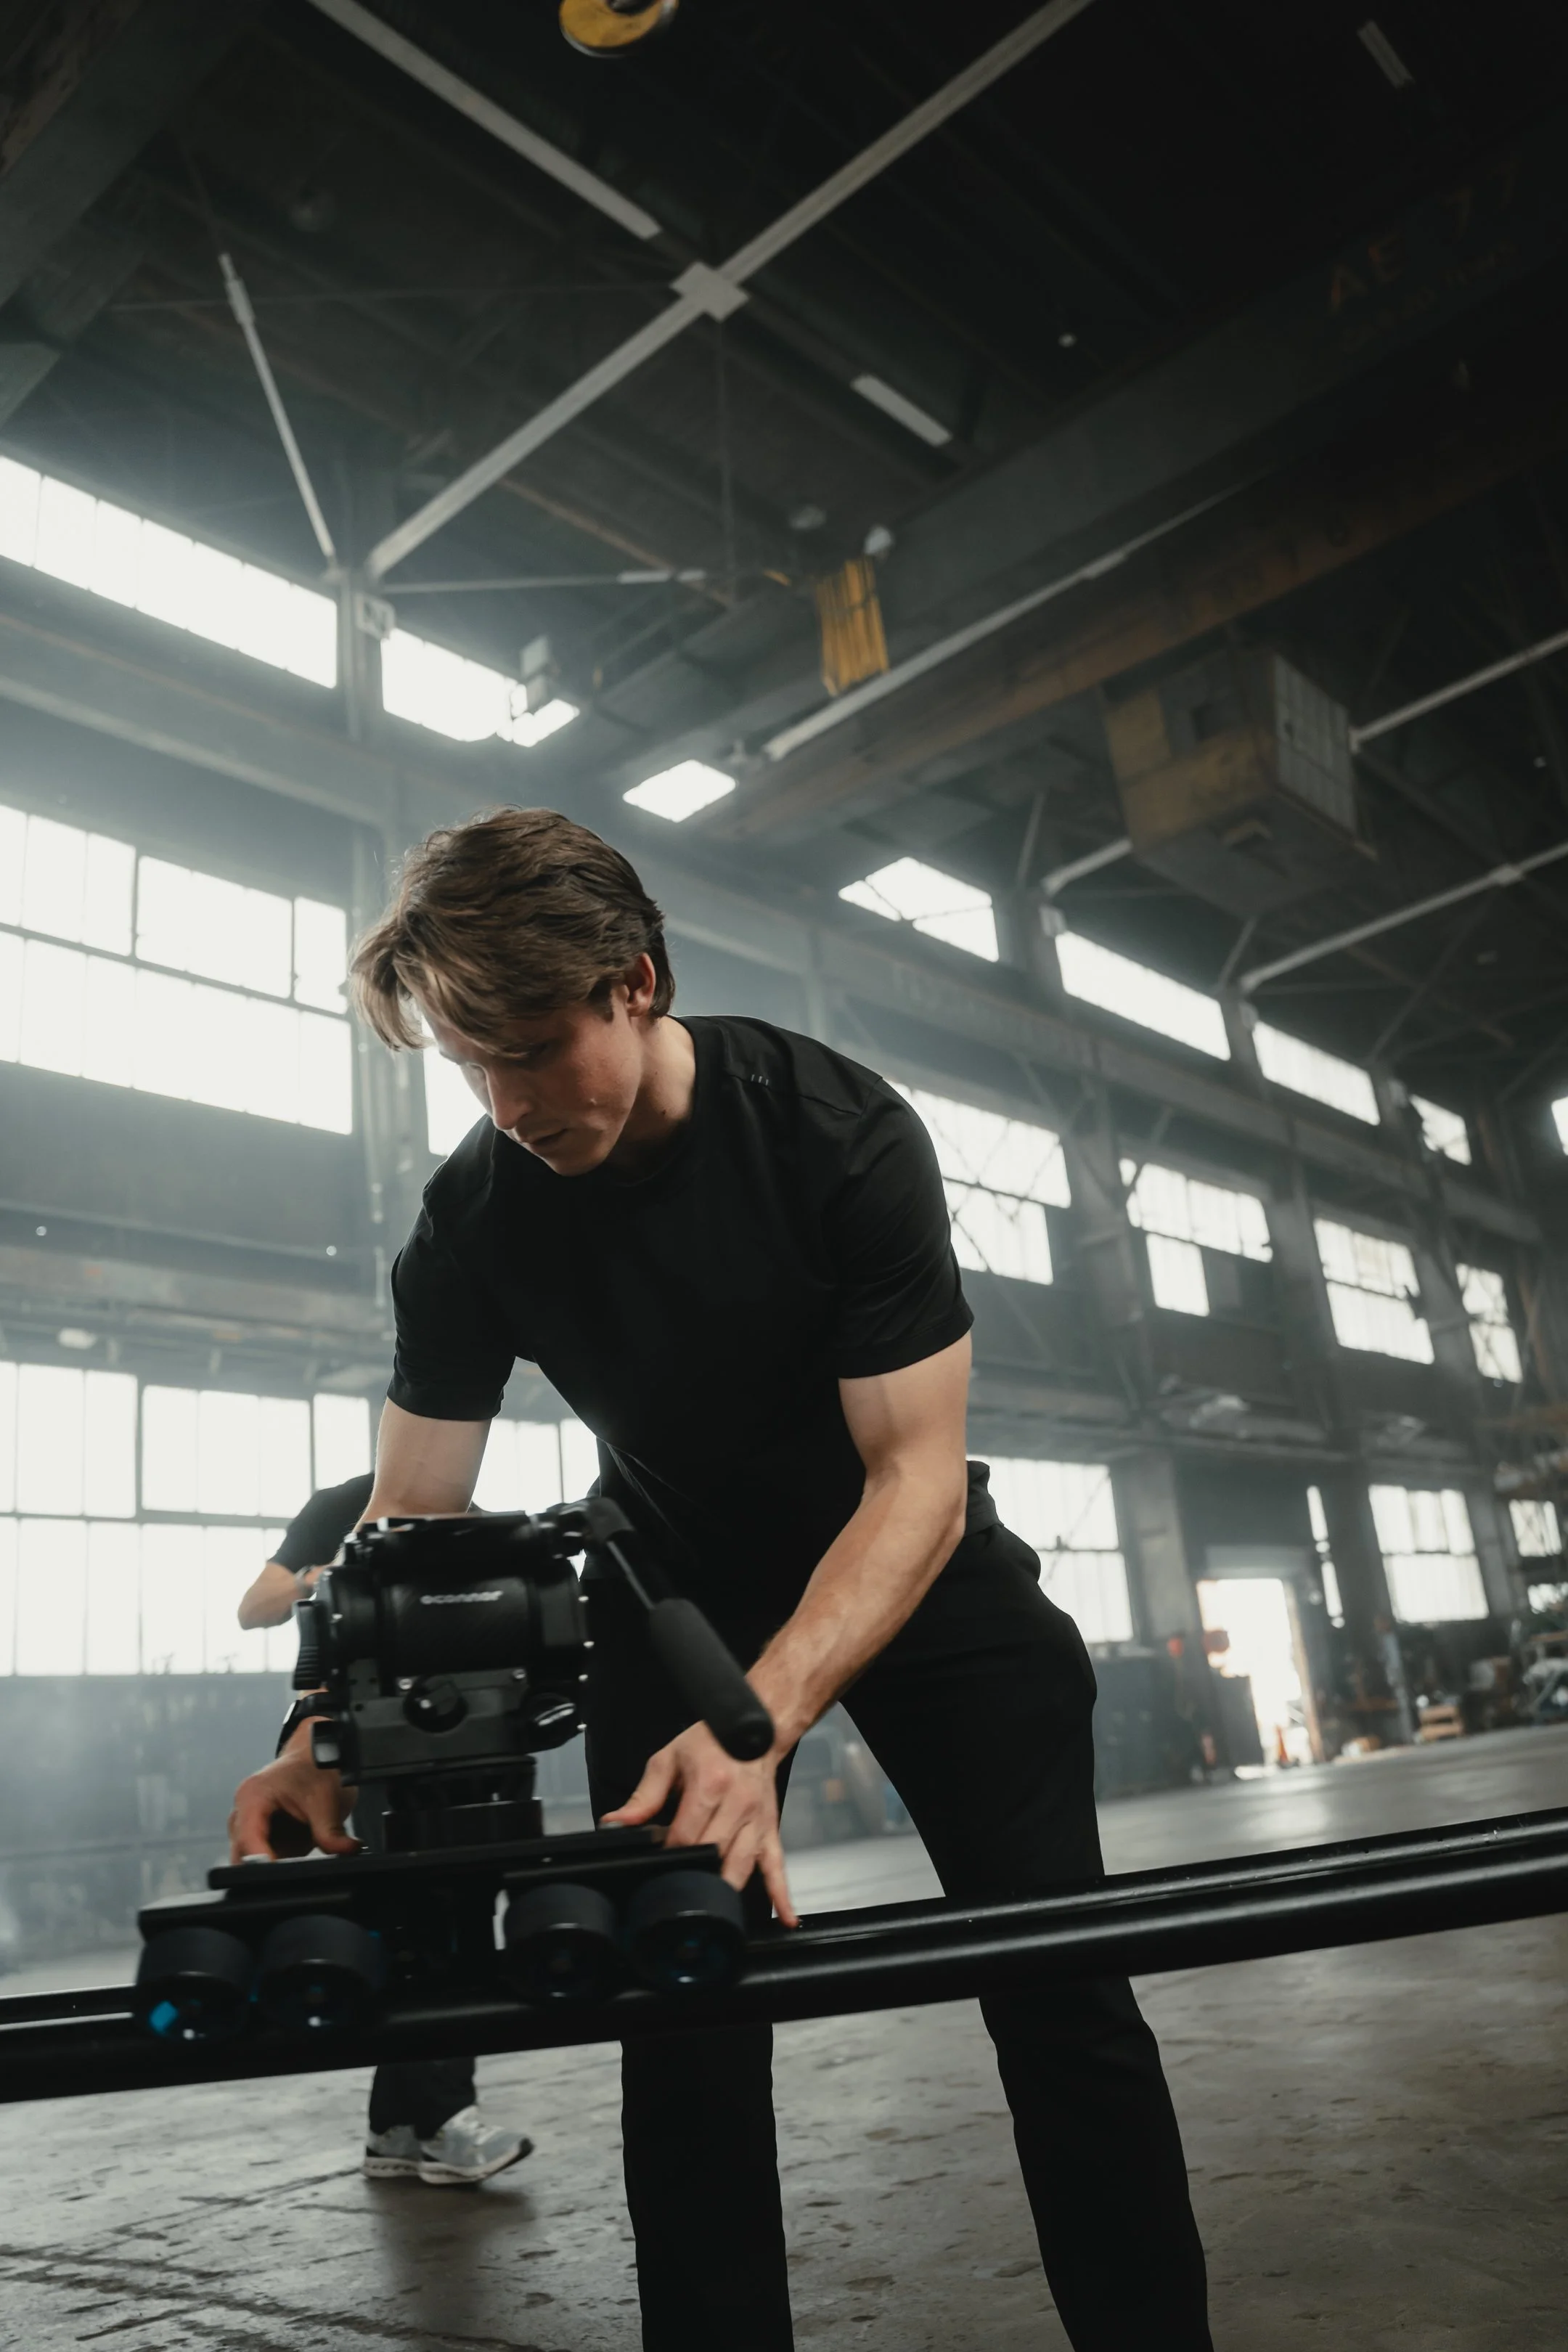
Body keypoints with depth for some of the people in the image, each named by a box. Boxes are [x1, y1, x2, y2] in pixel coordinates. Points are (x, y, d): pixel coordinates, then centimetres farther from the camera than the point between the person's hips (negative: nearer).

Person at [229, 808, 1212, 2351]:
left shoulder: (838, 1132, -26)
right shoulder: (472, 1220, -17)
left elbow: (919, 1473, -30)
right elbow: (411, 1521, -12)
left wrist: (761, 1724, -44)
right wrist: (326, 1742, -30)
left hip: (908, 1567, -2)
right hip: (679, 1583, 2)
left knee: (1057, 1977, -5)